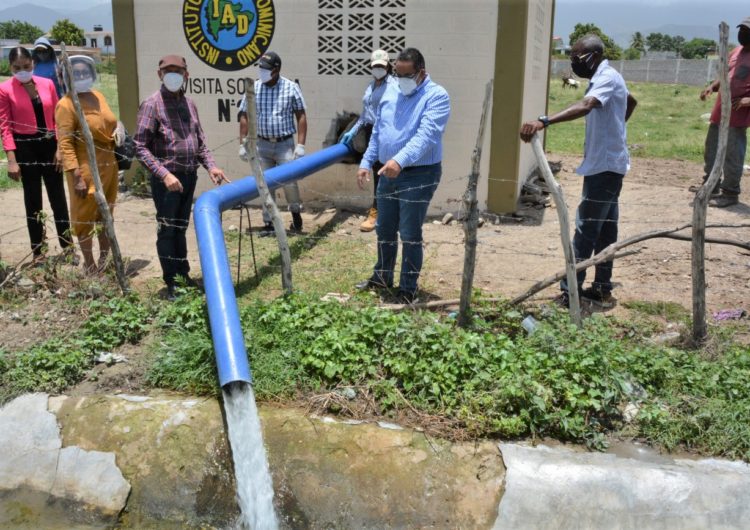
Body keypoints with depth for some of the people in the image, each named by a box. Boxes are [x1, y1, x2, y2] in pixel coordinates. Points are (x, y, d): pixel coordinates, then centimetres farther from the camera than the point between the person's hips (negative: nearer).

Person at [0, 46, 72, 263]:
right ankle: (38, 250, 14)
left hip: (50, 145, 3)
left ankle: (67, 246, 16)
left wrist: (60, 147, -1)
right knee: (33, 199, 5)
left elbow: (57, 117, 7)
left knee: (58, 196, 7)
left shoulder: (47, 84, 4)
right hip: (25, 147, -2)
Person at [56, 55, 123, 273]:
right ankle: (90, 267, 14)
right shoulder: (66, 105, -14)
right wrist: (76, 177, -23)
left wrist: (118, 129, 2)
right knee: (85, 218, 3)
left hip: (109, 166, 8)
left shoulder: (98, 96, 8)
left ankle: (104, 260, 33)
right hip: (86, 171, -8)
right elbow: (65, 144, -18)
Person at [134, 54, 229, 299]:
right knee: (167, 231, 3)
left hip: (189, 176, 6)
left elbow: (200, 141, 17)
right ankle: (172, 284, 12)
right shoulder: (152, 104, -10)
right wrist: (164, 174, -23)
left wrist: (210, 166, 2)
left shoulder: (188, 103, 10)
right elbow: (140, 147, -15)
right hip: (167, 178, -6)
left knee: (181, 228, 18)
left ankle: (184, 275, 30)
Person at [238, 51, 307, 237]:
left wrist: (300, 144, -9)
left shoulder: (291, 88, -4)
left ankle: (296, 214, 20)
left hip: (285, 144, -2)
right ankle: (268, 223, 15)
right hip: (262, 144, 2)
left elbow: (301, 116, -3)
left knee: (289, 182, -7)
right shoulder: (253, 89, 2)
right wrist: (243, 144, 3)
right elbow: (244, 117, 7)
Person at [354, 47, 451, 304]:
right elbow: (377, 133, 16)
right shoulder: (390, 92, 9)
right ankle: (382, 276, 35)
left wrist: (400, 160, -41)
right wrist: (366, 163, 9)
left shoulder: (436, 96, -13)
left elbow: (426, 135, -28)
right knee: (384, 231, 17)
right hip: (387, 174, 7)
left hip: (419, 175, -7)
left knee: (410, 235, -2)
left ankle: (408, 289, 11)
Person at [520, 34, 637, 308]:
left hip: (604, 165, -11)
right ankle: (602, 289, 20)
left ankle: (570, 292, -6)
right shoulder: (607, 78, 16)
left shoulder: (606, 78, -17)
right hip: (609, 164, 11)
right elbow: (631, 101, 36)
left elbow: (584, 106, -39)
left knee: (585, 230, -9)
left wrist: (544, 121, -52)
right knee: (605, 228, 13)